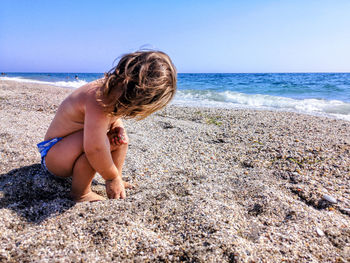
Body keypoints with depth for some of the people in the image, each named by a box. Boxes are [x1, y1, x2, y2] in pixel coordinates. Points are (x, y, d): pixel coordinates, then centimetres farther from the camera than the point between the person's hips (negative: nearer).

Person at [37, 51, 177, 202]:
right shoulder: (97, 99, -37)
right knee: (97, 138, -36)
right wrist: (112, 177, -29)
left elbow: (114, 115, 15)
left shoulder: (115, 87, -8)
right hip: (52, 153, -9)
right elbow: (94, 149, -45)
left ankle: (117, 183, 12)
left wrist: (117, 125, -9)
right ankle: (80, 193, -16)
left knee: (121, 138, 8)